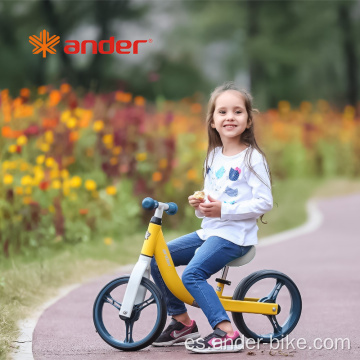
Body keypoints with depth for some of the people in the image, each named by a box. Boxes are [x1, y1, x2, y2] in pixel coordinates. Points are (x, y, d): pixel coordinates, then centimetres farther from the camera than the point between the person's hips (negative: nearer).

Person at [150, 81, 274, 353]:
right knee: (157, 259, 2)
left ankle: (227, 334, -25)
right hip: (209, 229, 8)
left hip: (235, 235, -8)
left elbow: (264, 202, -16)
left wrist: (223, 209, -22)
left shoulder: (252, 158, -9)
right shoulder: (213, 157, 15)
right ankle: (183, 322, 13)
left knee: (193, 273, -26)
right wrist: (199, 205, 0)